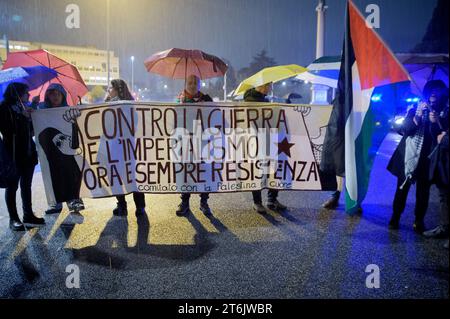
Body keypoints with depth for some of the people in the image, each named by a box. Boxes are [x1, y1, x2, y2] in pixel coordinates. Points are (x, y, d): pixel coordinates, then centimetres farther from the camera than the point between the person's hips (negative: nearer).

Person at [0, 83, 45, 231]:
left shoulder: (25, 108, 14)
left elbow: (32, 129, 14)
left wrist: (29, 116, -1)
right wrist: (24, 117, -16)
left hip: (28, 152, 7)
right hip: (14, 153, -7)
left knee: (26, 185, 13)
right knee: (12, 186, 1)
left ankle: (28, 214, 23)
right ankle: (13, 219, 6)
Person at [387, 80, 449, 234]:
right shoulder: (414, 110, 7)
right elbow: (405, 129, -6)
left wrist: (434, 123, -20)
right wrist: (418, 116, -17)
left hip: (426, 159, 0)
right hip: (408, 156, 0)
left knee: (423, 191, 3)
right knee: (402, 188, 3)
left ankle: (419, 221, 14)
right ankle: (395, 217, 14)